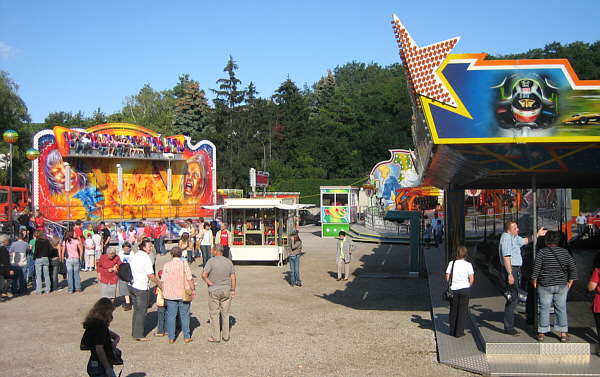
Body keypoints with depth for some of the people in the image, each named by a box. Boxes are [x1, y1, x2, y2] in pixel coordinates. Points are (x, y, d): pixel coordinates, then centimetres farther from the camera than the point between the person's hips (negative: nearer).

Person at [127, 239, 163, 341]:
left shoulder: (134, 256, 9)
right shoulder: (146, 258, -16)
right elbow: (150, 275, -17)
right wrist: (160, 284, -6)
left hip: (131, 286, 8)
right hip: (141, 287, -8)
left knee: (136, 310, 16)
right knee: (142, 311, 1)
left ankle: (135, 333, 21)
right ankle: (138, 335, 4)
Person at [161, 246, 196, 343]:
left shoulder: (167, 265, 1)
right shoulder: (184, 264, -6)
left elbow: (163, 281, 4)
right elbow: (189, 279, -10)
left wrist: (163, 292, 14)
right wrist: (193, 289, 0)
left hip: (170, 294, 2)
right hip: (183, 294, -2)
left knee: (171, 316, 9)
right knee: (184, 316, 7)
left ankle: (171, 338, 12)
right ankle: (187, 337, 11)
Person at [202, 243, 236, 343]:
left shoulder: (211, 261, -11)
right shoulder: (229, 262, 3)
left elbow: (204, 275, -18)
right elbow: (233, 277, 5)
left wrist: (210, 283, -5)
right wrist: (233, 290, 10)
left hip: (214, 291, -4)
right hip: (226, 290, 4)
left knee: (214, 314, 5)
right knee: (225, 313, 12)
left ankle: (215, 337, 8)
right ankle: (226, 336, 17)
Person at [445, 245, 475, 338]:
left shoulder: (452, 263, 1)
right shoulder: (468, 264, -3)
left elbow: (447, 277, 0)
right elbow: (472, 278, -6)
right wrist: (469, 286, 10)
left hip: (453, 289, 2)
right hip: (465, 289, -2)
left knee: (453, 310, 13)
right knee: (463, 310, 5)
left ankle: (452, 331, 20)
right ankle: (459, 332, 6)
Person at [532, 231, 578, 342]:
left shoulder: (542, 252, -7)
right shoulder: (565, 252, 4)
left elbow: (536, 268, -10)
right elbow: (573, 268, 5)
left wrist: (534, 281, 1)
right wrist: (570, 282, 11)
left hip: (545, 286, -2)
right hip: (562, 286, 2)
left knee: (544, 309, 3)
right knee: (561, 309, 9)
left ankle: (541, 333, 8)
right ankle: (563, 334, 12)